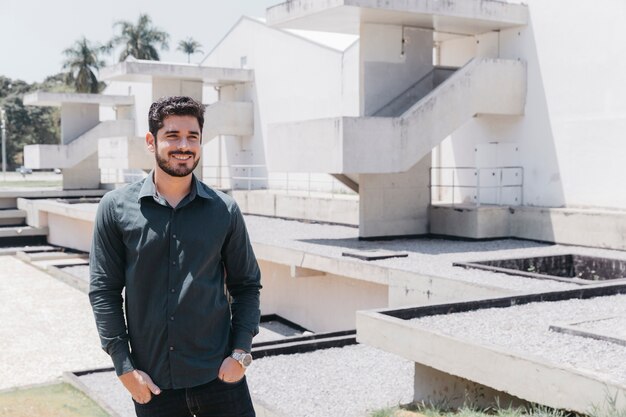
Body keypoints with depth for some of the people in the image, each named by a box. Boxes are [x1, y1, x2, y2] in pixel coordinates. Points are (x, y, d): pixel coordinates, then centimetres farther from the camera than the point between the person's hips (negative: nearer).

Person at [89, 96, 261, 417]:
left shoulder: (224, 210, 1)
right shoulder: (116, 208, -1)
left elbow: (246, 285, 7)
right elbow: (103, 290, 0)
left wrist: (240, 353, -4)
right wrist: (124, 366, -5)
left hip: (219, 375, 0)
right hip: (151, 382, 0)